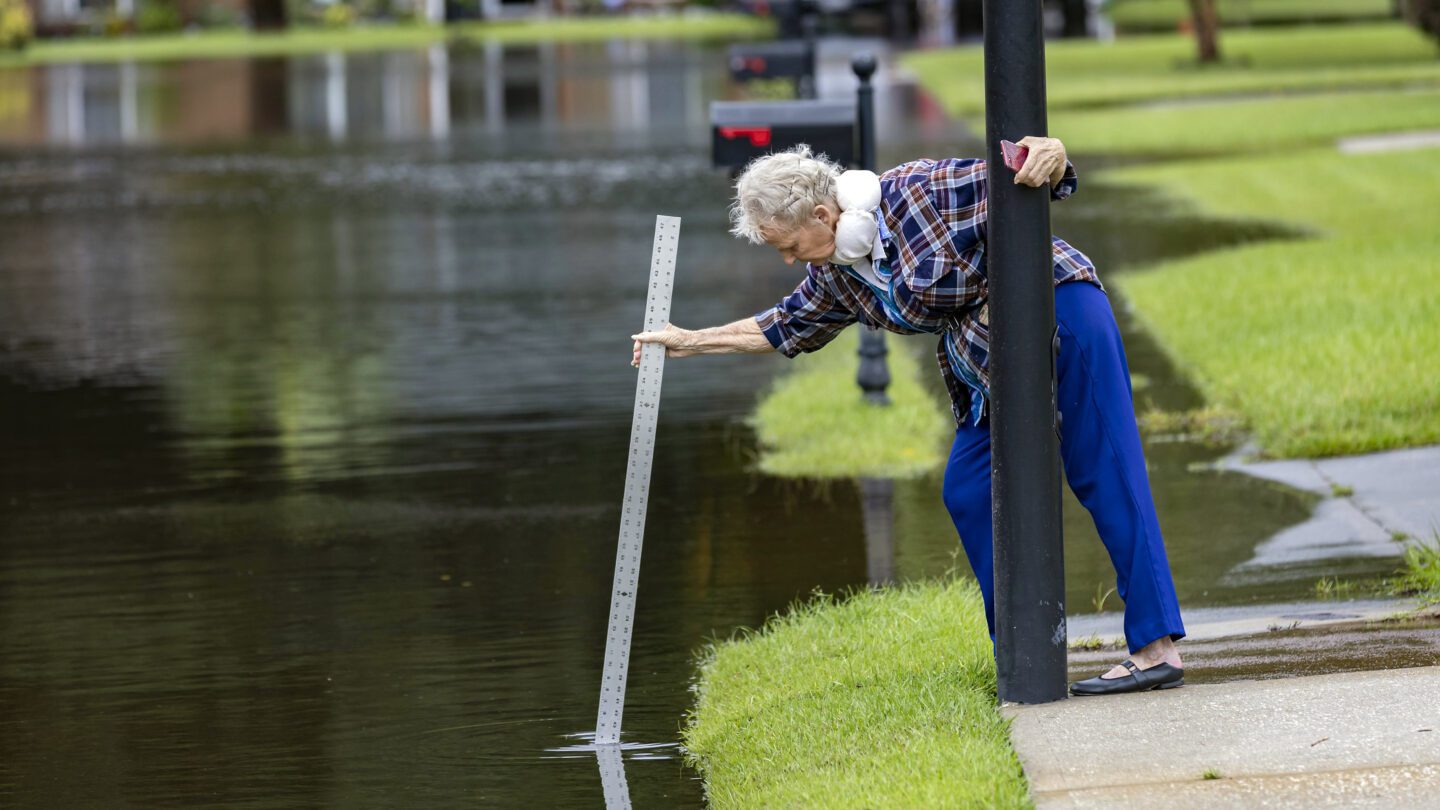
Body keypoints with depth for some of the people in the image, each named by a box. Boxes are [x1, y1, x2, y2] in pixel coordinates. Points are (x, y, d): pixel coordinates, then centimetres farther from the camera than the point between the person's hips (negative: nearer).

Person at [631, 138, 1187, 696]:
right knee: (969, 492, 5)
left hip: (1060, 312, -9)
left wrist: (1051, 156, -38)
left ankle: (1158, 650, -16)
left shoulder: (916, 190, -16)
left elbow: (1025, 177, -15)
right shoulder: (837, 275, 8)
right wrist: (692, 342, 27)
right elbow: (786, 327, 25)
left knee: (1106, 477, -11)